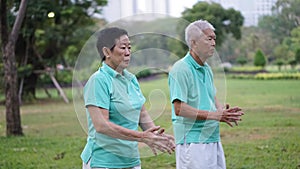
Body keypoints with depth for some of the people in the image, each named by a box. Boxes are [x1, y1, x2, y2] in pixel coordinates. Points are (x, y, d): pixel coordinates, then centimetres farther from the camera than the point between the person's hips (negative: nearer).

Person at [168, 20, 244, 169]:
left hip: (213, 139, 9)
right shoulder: (181, 69, -15)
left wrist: (223, 112, 2)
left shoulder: (207, 68, 14)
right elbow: (179, 109, -21)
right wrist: (213, 115, -21)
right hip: (192, 142, -9)